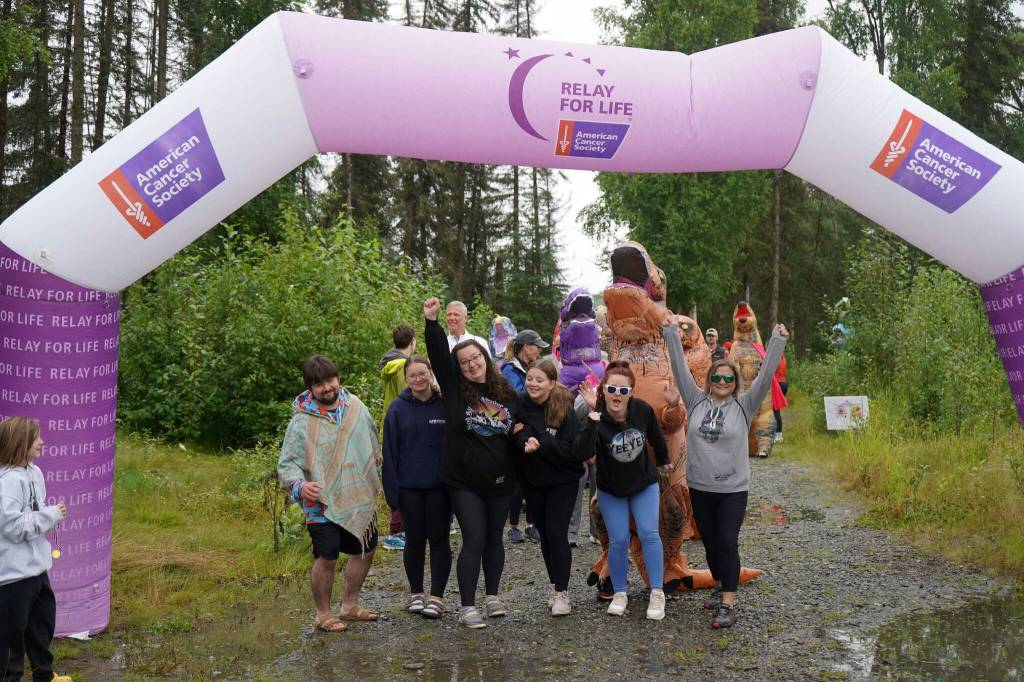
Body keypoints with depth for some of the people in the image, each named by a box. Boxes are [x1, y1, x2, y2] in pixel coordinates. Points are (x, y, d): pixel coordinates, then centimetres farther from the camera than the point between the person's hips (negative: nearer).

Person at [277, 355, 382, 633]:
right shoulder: (302, 421, -11)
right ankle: (323, 614, 18)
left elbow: (374, 447, 16)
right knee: (326, 558, -3)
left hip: (360, 499, 6)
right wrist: (300, 485, -29)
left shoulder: (356, 407, 2)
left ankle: (349, 605, 34)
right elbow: (286, 464, -10)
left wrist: (376, 480, 20)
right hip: (323, 503, -6)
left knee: (365, 551, 16)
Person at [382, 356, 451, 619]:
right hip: (409, 486, 1)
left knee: (438, 539, 4)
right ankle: (416, 593, 24)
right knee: (415, 539, 10)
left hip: (440, 485, 0)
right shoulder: (398, 408, 0)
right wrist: (392, 491, -5)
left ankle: (437, 596, 12)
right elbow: (390, 451, 0)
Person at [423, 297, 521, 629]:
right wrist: (431, 321, -26)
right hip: (464, 481, -3)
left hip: (500, 480, 3)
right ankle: (467, 607, 4)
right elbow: (439, 355, -16)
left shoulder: (506, 392, 4)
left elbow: (521, 427, 17)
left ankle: (492, 596, 29)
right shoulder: (454, 389, -4)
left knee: (494, 538, 13)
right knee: (474, 540, -6)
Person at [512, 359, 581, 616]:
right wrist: (524, 440, -27)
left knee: (557, 534, -7)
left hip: (562, 481, -4)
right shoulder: (519, 403, -7)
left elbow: (571, 450, -19)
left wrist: (539, 444, -27)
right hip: (531, 480, 4)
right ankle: (554, 583, 28)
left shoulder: (565, 409, -16)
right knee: (545, 534, 13)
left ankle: (561, 592, 1)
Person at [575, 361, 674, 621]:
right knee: (618, 541, -2)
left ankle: (657, 593, 2)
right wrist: (593, 417, -49)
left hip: (644, 484, 1)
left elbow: (655, 436, 4)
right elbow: (582, 453, -41)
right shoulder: (596, 418, -25)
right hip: (610, 490, -1)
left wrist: (663, 461, 20)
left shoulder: (642, 410, -17)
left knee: (649, 533, -8)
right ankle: (619, 593, 17)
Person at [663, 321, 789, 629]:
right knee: (710, 543, 15)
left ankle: (728, 604, -4)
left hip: (733, 489, -3)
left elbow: (766, 375, -8)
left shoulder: (744, 405, -3)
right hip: (700, 488, 3)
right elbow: (681, 370, 2)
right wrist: (671, 336, 1)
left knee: (728, 544, -7)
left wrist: (777, 341, -13)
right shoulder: (697, 401, 3)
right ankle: (721, 588, 34)